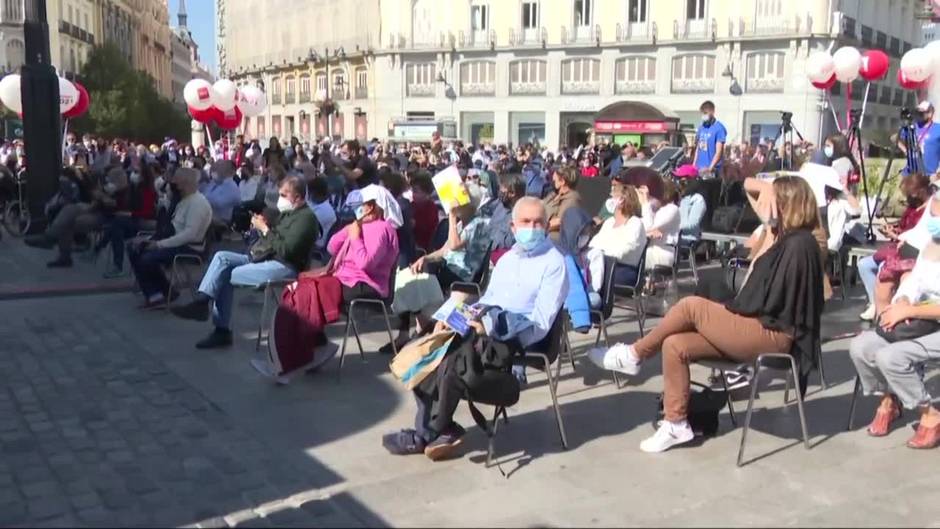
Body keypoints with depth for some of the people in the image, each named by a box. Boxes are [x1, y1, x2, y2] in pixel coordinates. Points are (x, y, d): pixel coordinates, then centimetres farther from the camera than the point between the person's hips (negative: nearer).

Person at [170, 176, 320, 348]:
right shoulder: (288, 212, 19)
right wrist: (262, 226, 1)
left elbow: (287, 250, -22)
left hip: (284, 267, -10)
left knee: (225, 276, -14)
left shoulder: (306, 217, -12)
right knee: (222, 257, -6)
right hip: (264, 258, 10)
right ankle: (202, 301, -14)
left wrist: (265, 230, -15)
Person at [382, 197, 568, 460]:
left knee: (451, 364, -28)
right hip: (482, 328, 8)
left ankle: (429, 433, -4)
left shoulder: (554, 263, -7)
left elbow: (540, 322, -15)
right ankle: (437, 429, -5)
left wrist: (492, 327, -25)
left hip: (516, 339, -8)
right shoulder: (507, 258, 19)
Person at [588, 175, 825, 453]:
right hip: (760, 328, 9)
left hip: (774, 335, -9)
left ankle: (633, 355, -2)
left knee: (691, 306, -19)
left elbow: (769, 300, -17)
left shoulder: (800, 244, -12)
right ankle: (676, 424, -4)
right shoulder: (786, 239, 15)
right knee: (674, 345, -8)